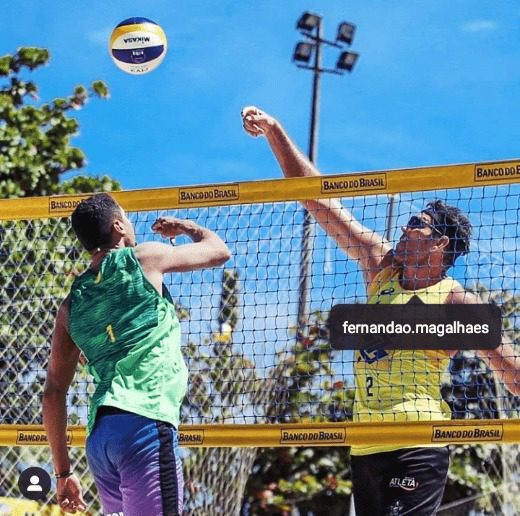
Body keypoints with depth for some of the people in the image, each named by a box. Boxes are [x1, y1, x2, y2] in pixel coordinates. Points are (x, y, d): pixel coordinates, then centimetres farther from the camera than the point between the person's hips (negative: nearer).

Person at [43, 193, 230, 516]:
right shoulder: (142, 259, 5)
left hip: (98, 435, 7)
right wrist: (185, 227, 40)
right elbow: (219, 251, 19)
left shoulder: (72, 304, 19)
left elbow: (54, 392, 17)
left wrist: (63, 471, 20)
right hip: (144, 424, -7)